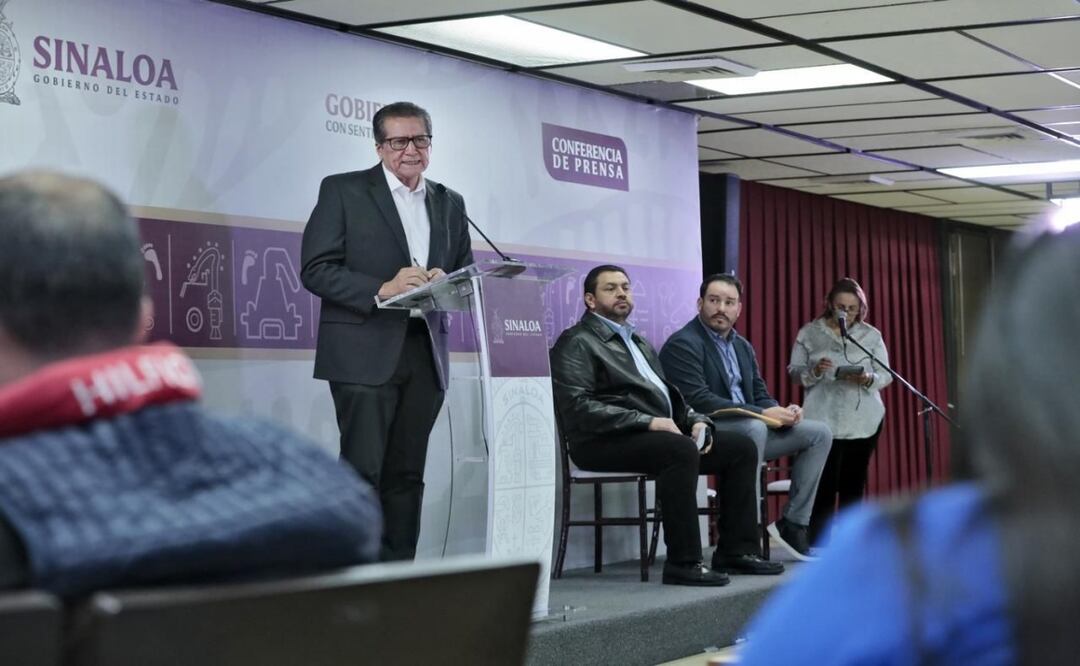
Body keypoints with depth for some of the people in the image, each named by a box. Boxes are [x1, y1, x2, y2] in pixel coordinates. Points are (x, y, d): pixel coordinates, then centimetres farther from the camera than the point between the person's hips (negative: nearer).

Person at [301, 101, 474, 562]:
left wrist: (445, 282, -6)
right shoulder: (342, 191, 2)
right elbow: (315, 270, -6)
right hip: (365, 354, -5)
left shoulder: (450, 204, 17)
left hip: (425, 354, 5)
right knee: (362, 472, -10)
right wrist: (382, 289, -18)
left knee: (406, 476, 6)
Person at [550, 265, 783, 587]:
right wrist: (648, 422, -21)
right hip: (605, 443, -9)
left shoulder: (639, 342, 27)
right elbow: (579, 407, -15)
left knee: (741, 447, -3)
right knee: (681, 450, -35)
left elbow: (667, 394, 25)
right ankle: (683, 562, -31)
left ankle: (735, 550, -1)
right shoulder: (577, 343, -1)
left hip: (661, 433, 9)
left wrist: (696, 421, 2)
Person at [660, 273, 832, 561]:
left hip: (749, 428, 9)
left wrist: (782, 411, -10)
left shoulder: (743, 346, 16)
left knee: (819, 433, 0)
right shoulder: (682, 344, -11)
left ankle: (793, 524, -2)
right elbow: (698, 401, -22)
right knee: (754, 427, -38)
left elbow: (760, 395, 16)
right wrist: (762, 414, -25)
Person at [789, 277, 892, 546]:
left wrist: (868, 379, -16)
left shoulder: (872, 335, 8)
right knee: (825, 483, -9)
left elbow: (886, 375, 6)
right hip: (824, 421, -2)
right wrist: (814, 371, -18)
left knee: (854, 483, 4)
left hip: (865, 421, 2)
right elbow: (794, 371, 3)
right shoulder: (809, 333, 5)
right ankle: (817, 545, -8)